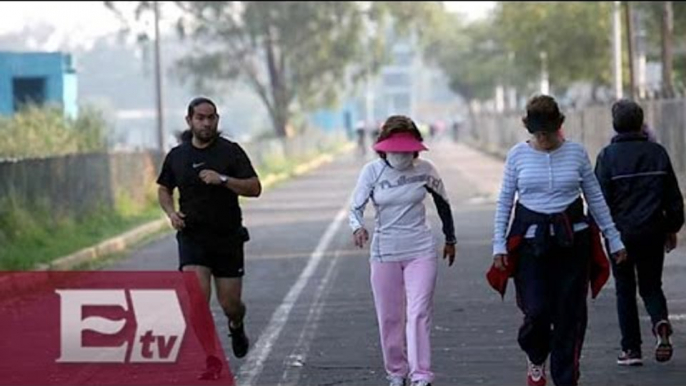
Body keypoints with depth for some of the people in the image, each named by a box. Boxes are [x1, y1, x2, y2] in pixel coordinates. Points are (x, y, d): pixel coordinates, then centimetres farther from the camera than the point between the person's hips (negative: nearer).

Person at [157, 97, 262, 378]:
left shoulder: (231, 152, -3)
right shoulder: (177, 156, 4)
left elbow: (254, 188, -8)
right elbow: (164, 189, 18)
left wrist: (223, 179, -22)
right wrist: (171, 212, -2)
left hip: (228, 238, -1)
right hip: (192, 237, 1)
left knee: (230, 304, 4)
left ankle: (236, 326, 41)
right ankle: (207, 358, -8)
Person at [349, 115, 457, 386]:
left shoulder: (424, 170, -4)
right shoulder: (372, 171, -6)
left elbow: (443, 203, 12)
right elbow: (356, 207, -2)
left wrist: (450, 239, 21)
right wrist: (358, 227, -25)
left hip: (421, 251, -1)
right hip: (384, 253, 1)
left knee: (419, 313, -10)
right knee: (389, 318, 7)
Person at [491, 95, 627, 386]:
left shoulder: (576, 153, 1)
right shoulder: (518, 155, 1)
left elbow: (595, 198, 9)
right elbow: (505, 201, 7)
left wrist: (614, 239, 10)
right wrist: (499, 244, 1)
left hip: (572, 238, 1)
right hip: (531, 239, -1)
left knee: (570, 312, 0)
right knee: (537, 310, -10)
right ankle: (536, 360, 21)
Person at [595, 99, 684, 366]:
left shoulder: (608, 155, -8)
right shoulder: (657, 152, 2)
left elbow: (600, 199, -10)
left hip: (621, 233, -2)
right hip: (652, 231, 2)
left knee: (625, 290, 9)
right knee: (651, 286, 15)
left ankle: (631, 349, 7)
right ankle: (661, 322, -15)